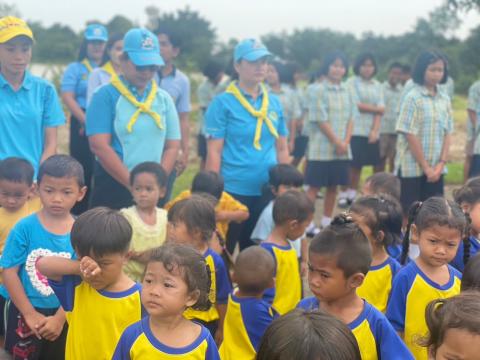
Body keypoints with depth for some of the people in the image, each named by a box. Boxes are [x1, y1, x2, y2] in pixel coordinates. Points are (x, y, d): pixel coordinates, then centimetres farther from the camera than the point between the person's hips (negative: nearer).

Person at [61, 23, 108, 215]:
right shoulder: (75, 69, 6)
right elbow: (68, 97, -6)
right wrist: (86, 120, -16)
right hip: (84, 125, -3)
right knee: (83, 171, -2)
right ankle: (79, 214, 7)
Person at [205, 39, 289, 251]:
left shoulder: (274, 103, 8)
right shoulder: (223, 103, -7)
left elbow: (282, 148, 14)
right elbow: (214, 152, -8)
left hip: (268, 192, 5)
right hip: (232, 191, -5)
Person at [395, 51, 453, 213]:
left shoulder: (444, 100, 8)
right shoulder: (412, 98, -10)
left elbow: (447, 133, 7)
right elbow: (410, 135, -13)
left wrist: (441, 163, -5)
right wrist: (425, 167, -13)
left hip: (436, 169, 6)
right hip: (412, 168, -5)